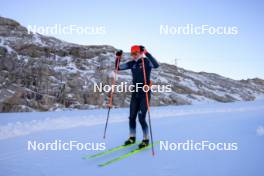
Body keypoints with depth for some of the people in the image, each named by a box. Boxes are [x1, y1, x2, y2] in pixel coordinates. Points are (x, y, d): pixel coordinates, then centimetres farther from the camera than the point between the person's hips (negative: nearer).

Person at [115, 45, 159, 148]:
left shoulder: (147, 61, -10)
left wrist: (146, 53, -38)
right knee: (132, 117, 8)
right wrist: (118, 58, -8)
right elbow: (118, 67, 9)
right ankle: (132, 138, 25)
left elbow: (156, 65, -31)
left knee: (141, 118, -8)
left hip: (145, 93, -6)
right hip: (135, 93, 6)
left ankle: (146, 140, 10)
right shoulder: (132, 63, 7)